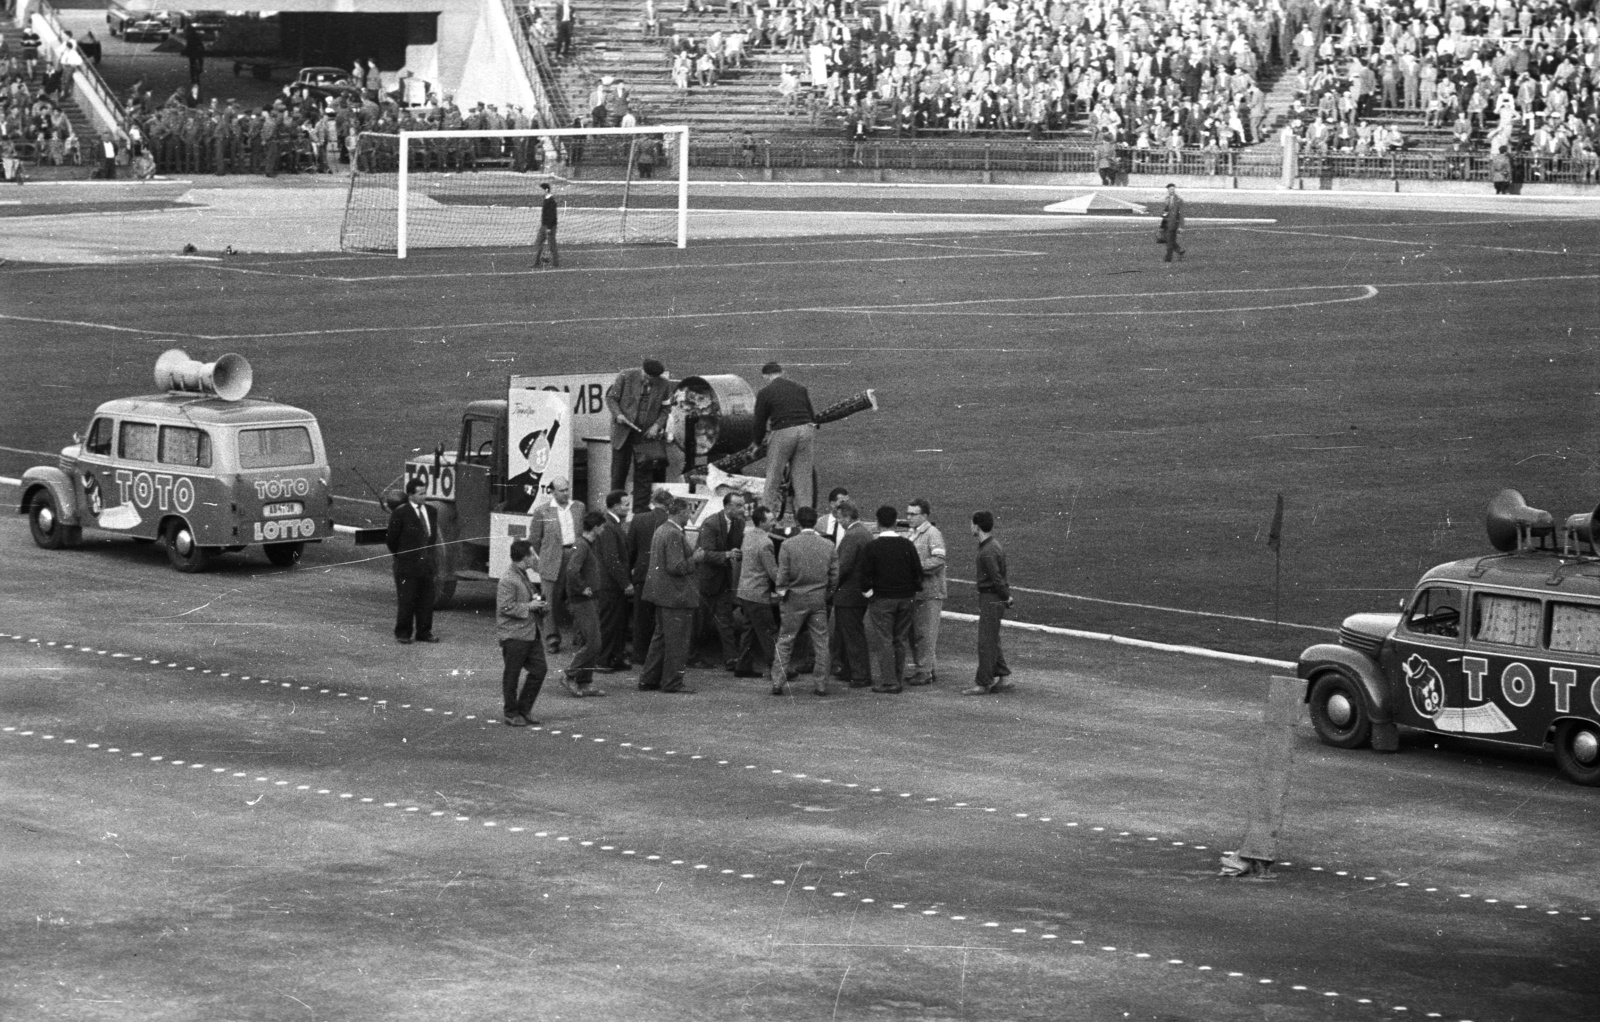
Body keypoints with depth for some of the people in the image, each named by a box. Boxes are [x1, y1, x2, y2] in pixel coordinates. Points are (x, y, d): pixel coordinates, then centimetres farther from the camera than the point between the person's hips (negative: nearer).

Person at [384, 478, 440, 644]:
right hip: (407, 565, -5)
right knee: (406, 600, -1)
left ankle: (424, 632, 16)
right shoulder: (400, 513, -8)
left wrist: (431, 555, 13)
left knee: (426, 600, 8)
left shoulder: (431, 512, 10)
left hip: (427, 564, 5)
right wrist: (400, 555, 1)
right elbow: (391, 539, -3)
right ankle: (403, 633, 7)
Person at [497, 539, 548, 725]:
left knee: (539, 669, 7)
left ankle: (524, 710, 18)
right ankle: (512, 714, 12)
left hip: (530, 632, 9)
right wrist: (529, 607, -17)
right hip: (514, 635, -9)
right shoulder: (508, 580, -17)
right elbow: (506, 607, -23)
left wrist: (537, 603, 12)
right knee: (512, 675, 2)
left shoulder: (524, 576, 15)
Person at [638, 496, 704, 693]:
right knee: (677, 640, -1)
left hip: (661, 593, 10)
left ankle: (649, 679, 21)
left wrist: (693, 556, 17)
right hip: (676, 595, -10)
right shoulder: (674, 535, -20)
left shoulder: (660, 530, 12)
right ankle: (672, 682, 3)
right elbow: (676, 567, -23)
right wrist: (695, 559, -10)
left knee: (661, 637, 17)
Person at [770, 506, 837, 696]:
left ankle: (778, 682, 4)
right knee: (821, 643, 9)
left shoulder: (788, 545, -9)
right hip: (819, 600, 2)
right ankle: (821, 685, 10)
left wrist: (781, 592, 6)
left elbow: (783, 575, -9)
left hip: (794, 600, -2)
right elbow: (835, 575, 1)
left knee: (785, 643, 6)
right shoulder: (828, 546, -1)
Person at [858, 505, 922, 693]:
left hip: (882, 599, -4)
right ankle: (899, 679, 17)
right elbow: (918, 570, 5)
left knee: (883, 642, 0)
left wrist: (868, 592, 5)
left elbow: (865, 573, -10)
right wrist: (913, 591, 16)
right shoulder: (907, 545, 1)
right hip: (905, 598, 4)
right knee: (900, 641, 12)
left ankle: (887, 682, -3)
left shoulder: (873, 547, -10)